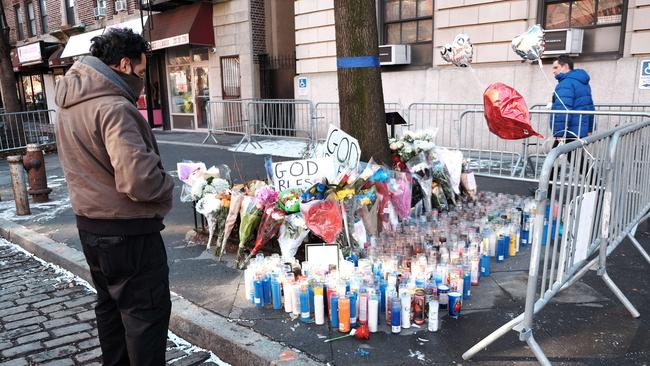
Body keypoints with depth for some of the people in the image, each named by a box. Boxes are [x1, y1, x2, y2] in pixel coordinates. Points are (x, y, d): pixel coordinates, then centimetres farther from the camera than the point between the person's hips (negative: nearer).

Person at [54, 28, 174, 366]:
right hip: (128, 231, -9)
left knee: (110, 303, 23)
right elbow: (139, 181, -32)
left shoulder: (69, 103, 7)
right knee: (147, 311, 5)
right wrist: (167, 186, -14)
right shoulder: (114, 108, -24)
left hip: (90, 225, 10)